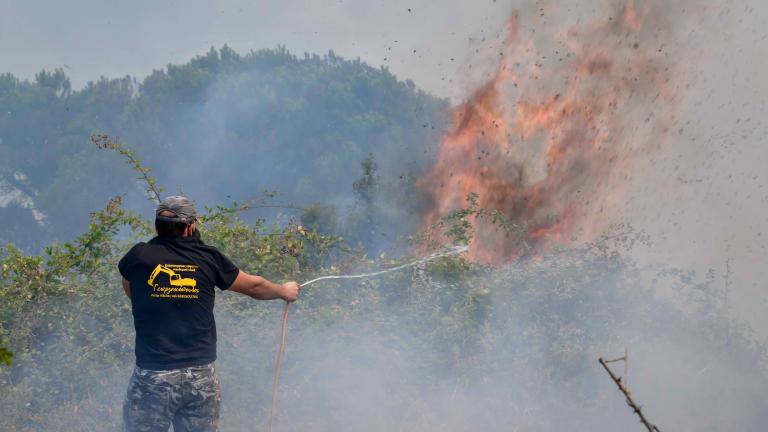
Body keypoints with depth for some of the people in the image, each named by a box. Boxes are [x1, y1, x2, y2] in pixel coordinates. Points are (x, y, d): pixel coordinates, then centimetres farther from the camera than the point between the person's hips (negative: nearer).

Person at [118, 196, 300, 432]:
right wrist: (284, 290, 35)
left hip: (152, 377, -2)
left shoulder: (138, 257, -2)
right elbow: (254, 286, 16)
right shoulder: (208, 258, 1)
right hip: (201, 376, 2)